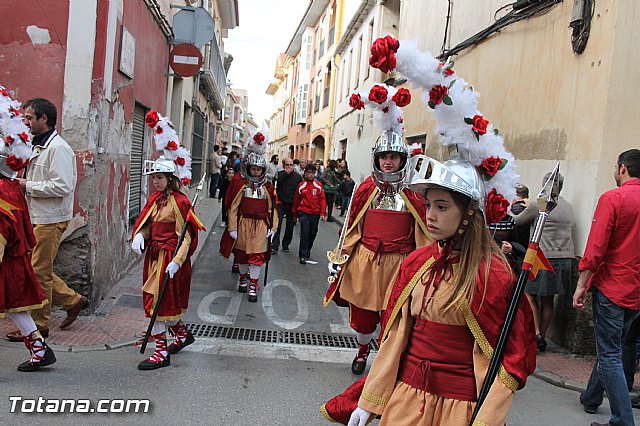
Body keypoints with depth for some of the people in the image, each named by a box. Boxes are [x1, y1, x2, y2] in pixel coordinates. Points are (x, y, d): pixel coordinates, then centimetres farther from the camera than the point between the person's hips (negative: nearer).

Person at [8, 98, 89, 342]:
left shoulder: (57, 148, -15)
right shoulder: (38, 146, 16)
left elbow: (61, 186, -23)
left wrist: (27, 185, -16)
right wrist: (23, 183, 7)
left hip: (50, 220, -10)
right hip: (37, 218, 10)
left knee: (39, 272, -1)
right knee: (36, 269, 13)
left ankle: (39, 326, 11)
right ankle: (73, 301, 26)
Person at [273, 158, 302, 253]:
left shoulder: (298, 176, 5)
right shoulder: (280, 174, 2)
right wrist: (286, 173, -15)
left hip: (292, 205, 2)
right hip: (280, 203, -2)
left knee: (290, 226, 10)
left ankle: (286, 244, 25)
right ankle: (274, 246, -12)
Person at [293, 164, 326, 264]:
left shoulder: (318, 186, 2)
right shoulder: (301, 186, 1)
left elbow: (322, 200, 3)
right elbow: (296, 200, 9)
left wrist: (323, 213, -5)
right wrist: (295, 214, 15)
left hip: (315, 214, 2)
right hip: (304, 213, -2)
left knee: (312, 234, 11)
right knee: (304, 234, -11)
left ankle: (307, 251, 33)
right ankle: (303, 256, -8)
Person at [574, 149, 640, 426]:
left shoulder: (613, 198, -13)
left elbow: (596, 247, -17)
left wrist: (581, 285, -12)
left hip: (612, 287, -7)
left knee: (609, 355, 0)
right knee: (610, 348, 20)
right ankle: (590, 400, 35)